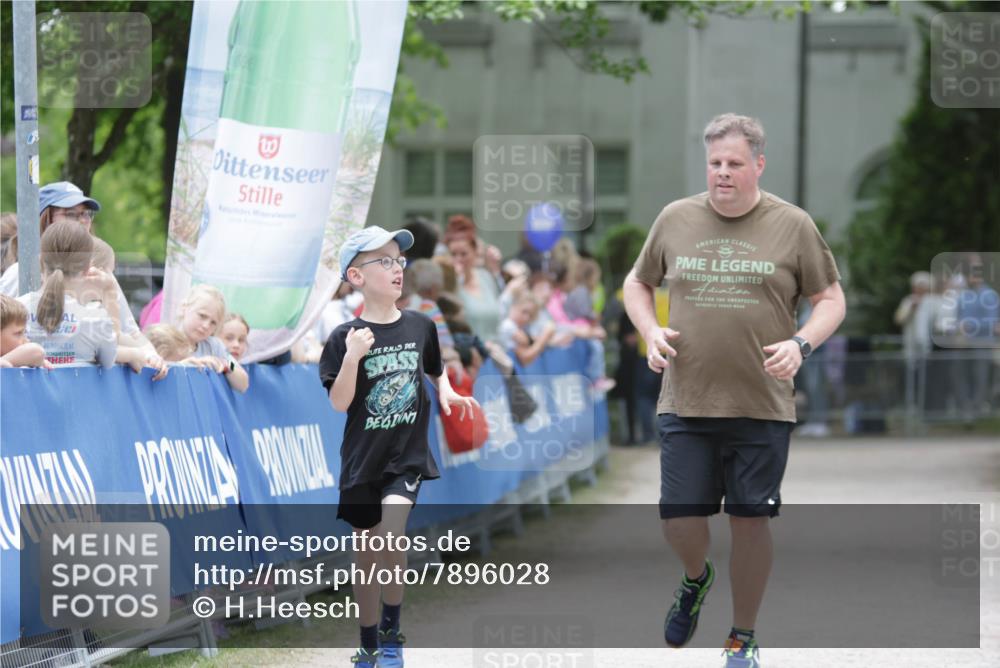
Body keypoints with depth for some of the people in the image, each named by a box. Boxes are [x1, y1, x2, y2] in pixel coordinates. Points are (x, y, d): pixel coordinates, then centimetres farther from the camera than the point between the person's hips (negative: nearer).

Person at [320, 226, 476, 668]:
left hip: (407, 454, 0)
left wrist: (446, 392, 2)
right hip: (363, 460, 0)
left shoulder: (419, 327, 1)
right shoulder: (346, 338, -7)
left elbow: (436, 370, 21)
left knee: (391, 537, -21)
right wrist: (352, 358, -24)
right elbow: (339, 403, -12)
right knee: (367, 556, 8)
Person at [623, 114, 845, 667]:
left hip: (762, 407, -1)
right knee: (679, 520, -2)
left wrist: (801, 343, -12)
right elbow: (638, 283, 19)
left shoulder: (792, 226, 0)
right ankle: (696, 579, 33)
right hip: (685, 403, 1)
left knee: (750, 519, 2)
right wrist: (650, 332, 0)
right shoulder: (675, 219, 5)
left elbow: (830, 299, 6)